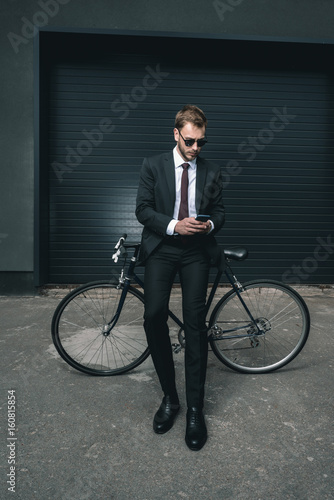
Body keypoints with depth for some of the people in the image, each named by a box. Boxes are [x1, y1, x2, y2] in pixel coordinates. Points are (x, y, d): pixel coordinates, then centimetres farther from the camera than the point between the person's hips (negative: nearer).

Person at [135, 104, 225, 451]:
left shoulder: (211, 173, 12)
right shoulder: (153, 166, 6)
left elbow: (219, 210, 14)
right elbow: (143, 209, -1)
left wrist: (210, 224, -10)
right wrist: (174, 225, -16)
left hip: (196, 252, 1)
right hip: (161, 249, 0)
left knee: (195, 324, -6)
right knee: (154, 316, -15)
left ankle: (195, 409, 6)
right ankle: (169, 397, 6)